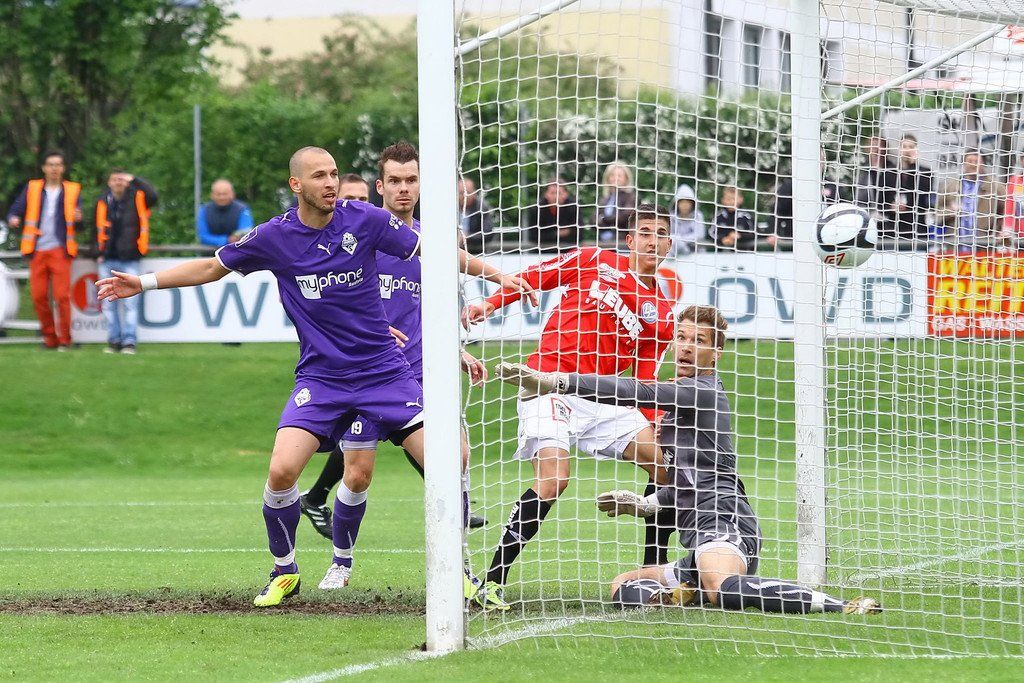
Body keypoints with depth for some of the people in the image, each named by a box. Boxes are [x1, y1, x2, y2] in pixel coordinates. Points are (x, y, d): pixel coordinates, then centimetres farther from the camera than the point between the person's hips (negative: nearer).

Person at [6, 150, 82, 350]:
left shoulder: (72, 191, 7)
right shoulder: (32, 188, 10)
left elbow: (78, 227, 5)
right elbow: (16, 210, 7)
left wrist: (77, 219, -19)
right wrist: (13, 219, -17)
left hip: (60, 250, -2)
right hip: (37, 251, 2)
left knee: (62, 295, -10)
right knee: (39, 296, 0)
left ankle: (64, 339, -1)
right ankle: (49, 337, 14)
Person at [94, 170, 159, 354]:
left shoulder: (136, 199, 2)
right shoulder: (102, 203, 8)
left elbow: (153, 197, -19)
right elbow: (96, 230, 13)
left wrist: (135, 180, -15)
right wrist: (98, 254, 3)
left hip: (129, 260, -3)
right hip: (107, 261, 3)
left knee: (130, 302, -7)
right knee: (109, 303, 5)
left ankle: (129, 341, -6)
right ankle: (114, 340, 12)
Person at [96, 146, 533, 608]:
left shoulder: (365, 220, -7)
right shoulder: (274, 237, -4)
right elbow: (213, 267, 11)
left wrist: (496, 276, 1)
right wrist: (144, 283, 7)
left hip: (384, 370, 0)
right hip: (320, 376, 0)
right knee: (281, 470, -19)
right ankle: (283, 573, 6)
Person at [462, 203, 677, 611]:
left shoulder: (661, 314, 12)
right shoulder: (594, 262, 5)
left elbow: (643, 385, 11)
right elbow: (533, 277, 12)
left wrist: (651, 429, -2)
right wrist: (490, 304, 0)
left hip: (601, 398, 5)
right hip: (549, 385, -5)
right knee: (553, 480, -24)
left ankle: (653, 573, 12)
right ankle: (492, 583, -17)